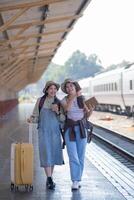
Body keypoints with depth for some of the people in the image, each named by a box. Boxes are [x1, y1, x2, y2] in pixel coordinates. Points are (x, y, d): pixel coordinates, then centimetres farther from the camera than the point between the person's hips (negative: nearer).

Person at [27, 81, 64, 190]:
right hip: (43, 131, -2)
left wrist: (57, 111, -16)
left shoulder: (59, 102, 2)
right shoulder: (40, 101, -2)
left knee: (54, 154, 7)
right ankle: (50, 180, -9)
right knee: (46, 154, -10)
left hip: (55, 131, 2)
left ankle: (49, 179, 21)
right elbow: (36, 116, 1)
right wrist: (31, 119, -20)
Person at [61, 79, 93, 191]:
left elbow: (87, 115, 3)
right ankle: (75, 181, -6)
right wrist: (75, 96, -28)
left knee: (81, 155, 4)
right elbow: (67, 109, -25)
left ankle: (78, 179, 17)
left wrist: (91, 110, -18)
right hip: (69, 129, -2)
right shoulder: (64, 100, -2)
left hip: (81, 128, 2)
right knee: (73, 156, -10)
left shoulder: (82, 99, 2)